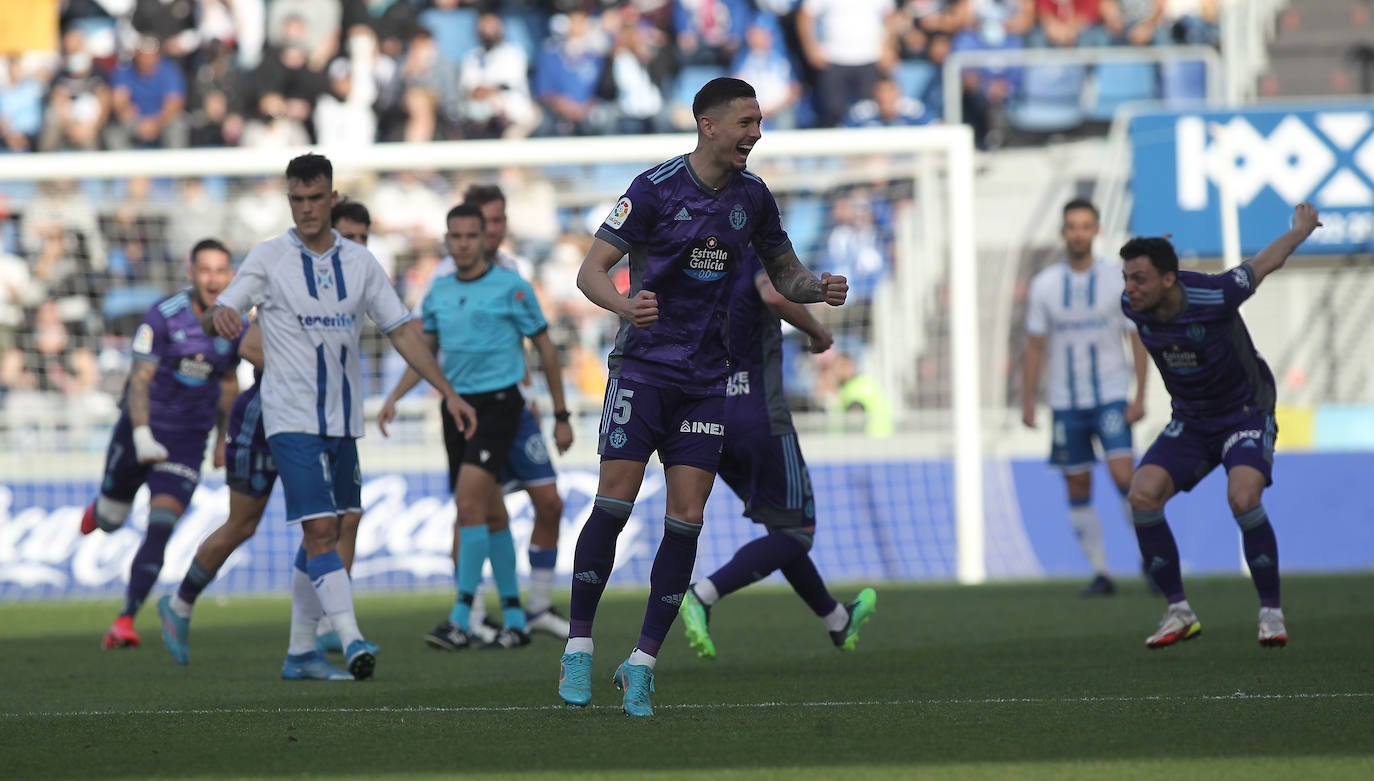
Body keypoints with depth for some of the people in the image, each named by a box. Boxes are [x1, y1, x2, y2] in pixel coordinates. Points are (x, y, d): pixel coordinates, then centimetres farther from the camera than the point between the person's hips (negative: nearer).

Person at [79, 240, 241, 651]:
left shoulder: (234, 326, -3)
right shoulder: (163, 316, -16)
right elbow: (140, 380, -22)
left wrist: (223, 438, 21)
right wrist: (143, 435, -35)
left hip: (188, 442, 2)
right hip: (142, 429, -1)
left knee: (160, 531, -15)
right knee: (110, 521, 16)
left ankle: (126, 620, -12)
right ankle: (100, 508, 55)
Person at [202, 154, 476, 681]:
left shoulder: (359, 262, 7)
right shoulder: (269, 258, -3)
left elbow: (401, 332, 10)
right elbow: (220, 315, -8)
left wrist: (448, 392, 5)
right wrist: (219, 316, -33)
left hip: (342, 419, 5)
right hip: (291, 418, -5)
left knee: (321, 536, 9)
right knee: (320, 529, -15)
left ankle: (300, 653, 17)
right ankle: (351, 640, -25)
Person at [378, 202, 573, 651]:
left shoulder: (511, 288, -6)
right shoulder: (438, 293, 9)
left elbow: (545, 348, 0)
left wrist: (561, 416, 1)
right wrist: (394, 398, 6)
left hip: (498, 404, -6)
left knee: (469, 501, -18)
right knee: (491, 513, 10)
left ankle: (462, 618, -19)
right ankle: (514, 620, 16)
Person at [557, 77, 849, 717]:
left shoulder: (752, 197, 6)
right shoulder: (656, 189, -9)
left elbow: (784, 273, 18)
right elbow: (591, 270, -12)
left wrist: (820, 289, -5)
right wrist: (625, 305, -34)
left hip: (706, 377, 4)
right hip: (642, 368, -4)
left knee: (686, 518, -4)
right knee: (614, 502, -11)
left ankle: (642, 664, 3)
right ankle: (579, 646, 2)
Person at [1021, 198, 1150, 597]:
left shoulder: (1119, 280, -2)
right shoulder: (1045, 285, 3)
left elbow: (1139, 339, 1)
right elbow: (1035, 346, 8)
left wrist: (1140, 396, -7)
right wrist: (1027, 402, 3)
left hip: (1111, 395, -2)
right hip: (1065, 400, 2)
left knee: (1123, 474, -16)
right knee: (1078, 488, 2)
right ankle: (1100, 574, 9)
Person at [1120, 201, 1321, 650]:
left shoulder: (1214, 296, -28)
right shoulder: (1133, 307, -15)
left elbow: (1265, 263, -8)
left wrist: (1303, 228, 10)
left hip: (1246, 414, -5)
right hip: (1190, 422, 5)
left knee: (1243, 499, -29)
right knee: (1142, 495, -16)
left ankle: (1271, 613, -12)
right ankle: (1179, 612, -4)